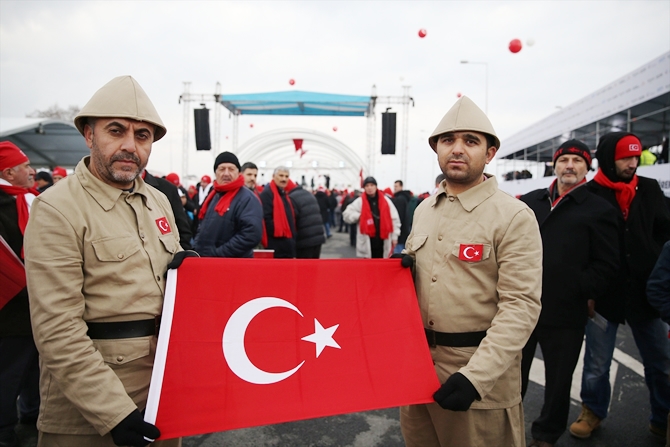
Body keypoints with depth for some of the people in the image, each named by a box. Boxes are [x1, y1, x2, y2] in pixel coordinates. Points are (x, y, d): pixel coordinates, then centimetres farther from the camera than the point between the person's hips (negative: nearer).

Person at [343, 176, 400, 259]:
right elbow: (346, 215, 1)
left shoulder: (385, 200, 5)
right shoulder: (360, 201, 1)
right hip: (367, 242, -1)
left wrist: (394, 237, 4)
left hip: (383, 240, 2)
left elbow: (394, 219, 7)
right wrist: (360, 216, -12)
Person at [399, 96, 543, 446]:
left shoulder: (514, 216, -13)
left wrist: (475, 377, -25)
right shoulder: (424, 209, 7)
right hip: (417, 362, 6)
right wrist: (402, 267, -4)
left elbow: (521, 306, -18)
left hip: (481, 370, -6)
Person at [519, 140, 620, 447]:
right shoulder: (530, 202, 9)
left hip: (565, 315, -2)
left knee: (558, 380, 15)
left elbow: (606, 264, -5)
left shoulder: (600, 210, -1)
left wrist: (581, 290, -13)